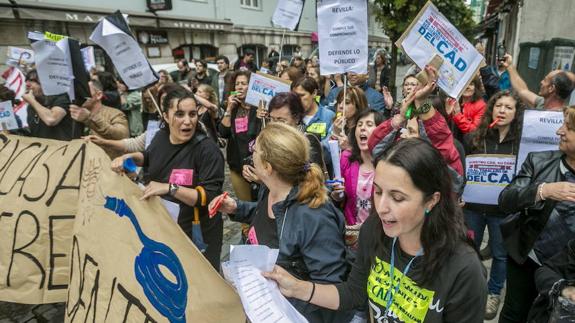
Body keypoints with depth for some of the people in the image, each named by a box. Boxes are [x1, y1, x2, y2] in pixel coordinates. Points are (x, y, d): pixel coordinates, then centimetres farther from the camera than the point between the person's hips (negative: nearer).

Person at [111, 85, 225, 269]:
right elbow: (150, 158, 22)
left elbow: (211, 197, -28)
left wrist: (170, 188, -35)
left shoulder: (208, 150, -24)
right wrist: (128, 157, 2)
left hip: (195, 234, -6)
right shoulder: (161, 137, -2)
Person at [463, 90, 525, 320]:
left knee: (500, 253, 15)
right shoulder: (474, 137, -3)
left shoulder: (522, 141, -5)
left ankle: (494, 292, 38)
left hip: (504, 209, -1)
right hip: (473, 205, 1)